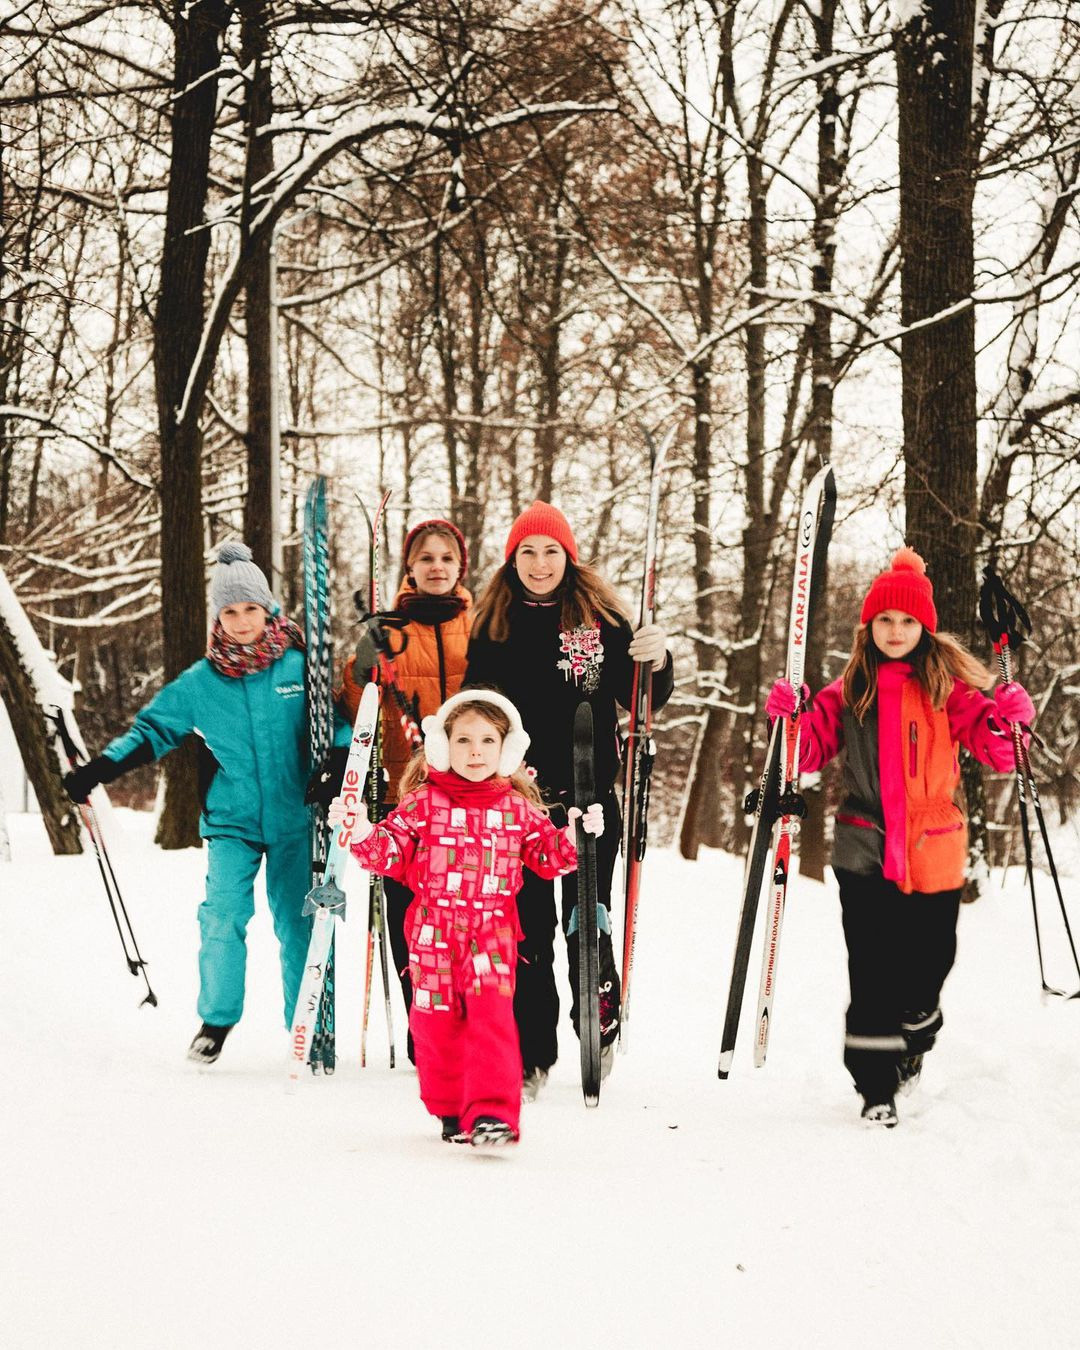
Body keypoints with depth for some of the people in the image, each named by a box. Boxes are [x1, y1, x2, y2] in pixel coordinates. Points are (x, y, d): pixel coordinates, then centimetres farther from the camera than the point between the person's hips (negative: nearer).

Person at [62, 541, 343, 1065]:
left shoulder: (296, 666, -2)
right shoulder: (199, 683, 1)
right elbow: (152, 729, 7)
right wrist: (97, 769, -3)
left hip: (293, 820, 0)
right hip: (230, 822, 0)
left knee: (297, 922, 3)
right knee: (223, 915, -13)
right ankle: (216, 1020, 5)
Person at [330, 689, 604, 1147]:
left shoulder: (519, 808, 8)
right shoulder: (423, 803, 2)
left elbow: (547, 856, 15)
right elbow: (390, 853, 2)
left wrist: (576, 837, -2)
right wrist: (362, 833, -16)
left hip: (492, 933, 0)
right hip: (433, 933, 0)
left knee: (492, 1018, -14)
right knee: (437, 1024, 5)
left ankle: (492, 1113, -15)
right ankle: (452, 1111, 22)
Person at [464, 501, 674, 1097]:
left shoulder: (600, 618, 2)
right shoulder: (493, 625, 8)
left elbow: (644, 698, 4)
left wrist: (656, 663, -15)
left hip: (588, 793, -2)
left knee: (587, 919, -1)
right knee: (526, 926, 4)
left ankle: (601, 1026, 20)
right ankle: (530, 1055, 11)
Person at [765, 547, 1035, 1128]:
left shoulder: (947, 682, 1)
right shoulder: (851, 688, 6)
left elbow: (991, 744, -4)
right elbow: (811, 747, 8)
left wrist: (1008, 718, -24)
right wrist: (788, 719, -11)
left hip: (933, 852, 0)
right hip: (865, 853, 0)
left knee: (927, 961, 10)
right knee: (871, 971, -3)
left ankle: (913, 1040, 39)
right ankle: (876, 1086, 5)